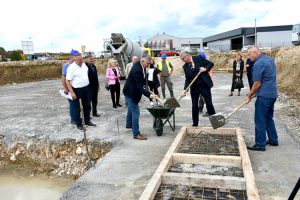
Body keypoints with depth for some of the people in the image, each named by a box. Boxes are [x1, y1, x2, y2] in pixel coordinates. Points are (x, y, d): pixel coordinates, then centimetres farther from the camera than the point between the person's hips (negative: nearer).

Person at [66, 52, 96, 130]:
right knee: (77, 107, 5)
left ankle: (87, 121, 32)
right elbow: (67, 81, -17)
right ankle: (79, 124, 17)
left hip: (85, 88, 7)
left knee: (87, 106, 16)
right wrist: (72, 92, -22)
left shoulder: (84, 65, 4)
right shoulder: (71, 67, -16)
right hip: (77, 89, -7)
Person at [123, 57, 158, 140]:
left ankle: (129, 124, 48)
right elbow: (140, 87, -34)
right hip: (131, 92, -11)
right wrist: (149, 95, -42)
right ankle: (136, 134, -1)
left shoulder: (140, 66, -3)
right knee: (135, 112, -8)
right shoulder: (137, 70, -33)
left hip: (131, 91, 11)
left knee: (131, 108, 27)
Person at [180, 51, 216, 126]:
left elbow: (211, 63, 0)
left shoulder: (199, 58, -4)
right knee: (194, 105, 6)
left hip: (204, 85, -3)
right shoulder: (185, 66, 3)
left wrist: (205, 68, -18)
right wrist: (185, 90, -8)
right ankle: (195, 123, 19)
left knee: (209, 103, 2)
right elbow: (187, 79, 2)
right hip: (194, 87, 3)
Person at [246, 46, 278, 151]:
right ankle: (273, 140, 30)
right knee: (269, 118, 20)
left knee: (260, 120, -2)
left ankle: (260, 144, 5)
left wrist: (249, 96, -5)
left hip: (264, 96, -10)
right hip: (272, 94, 10)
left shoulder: (258, 64, -17)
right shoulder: (269, 59, 12)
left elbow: (257, 84, -18)